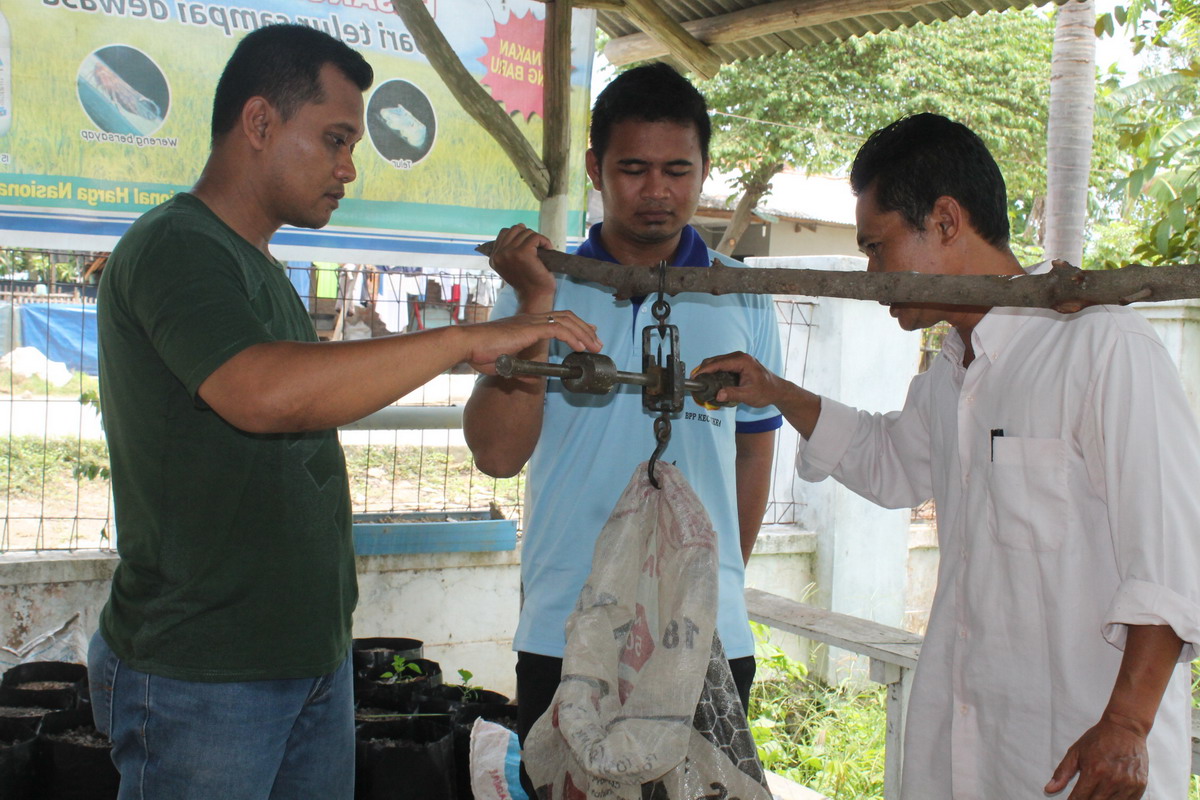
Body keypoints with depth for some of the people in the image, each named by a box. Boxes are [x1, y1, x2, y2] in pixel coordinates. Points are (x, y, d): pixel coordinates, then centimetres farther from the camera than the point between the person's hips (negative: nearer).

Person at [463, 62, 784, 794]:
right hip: (563, 635, 0)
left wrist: (725, 579, 12)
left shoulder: (741, 299, 5)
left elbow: (753, 449, 13)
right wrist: (536, 307, -14)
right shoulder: (541, 289, 2)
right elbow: (498, 453, -8)